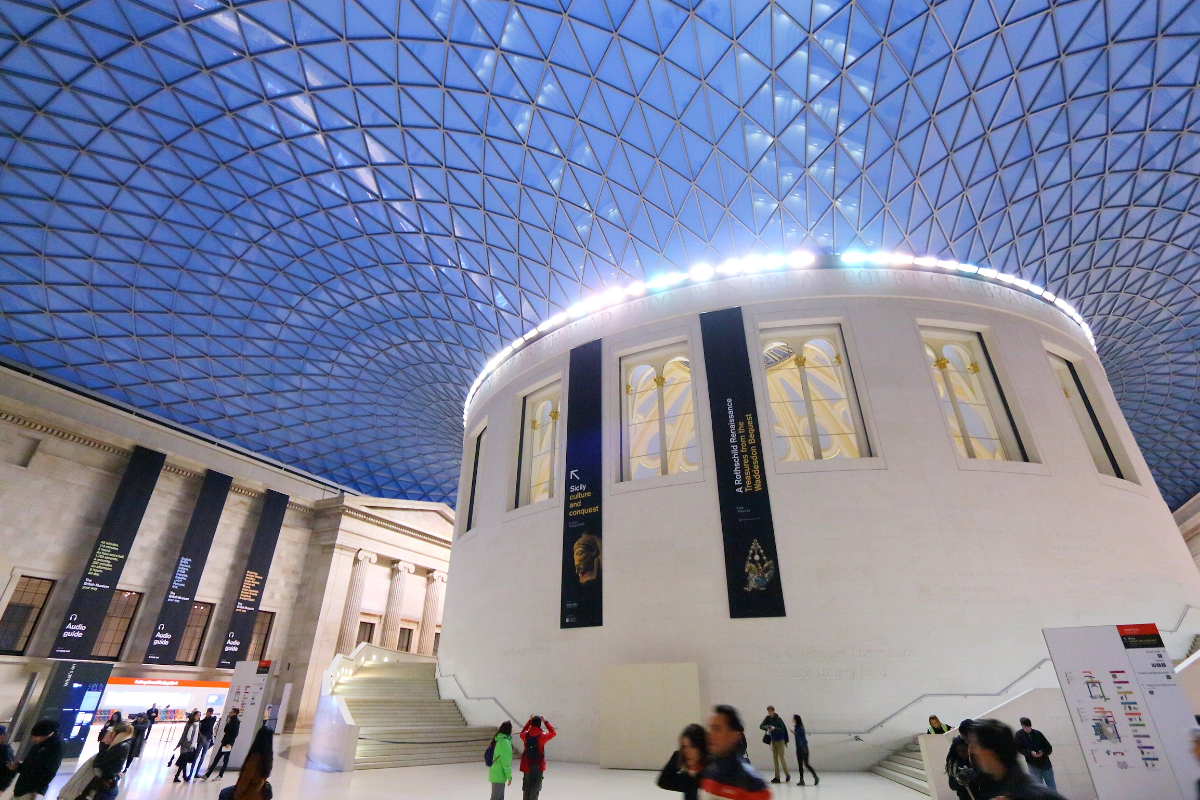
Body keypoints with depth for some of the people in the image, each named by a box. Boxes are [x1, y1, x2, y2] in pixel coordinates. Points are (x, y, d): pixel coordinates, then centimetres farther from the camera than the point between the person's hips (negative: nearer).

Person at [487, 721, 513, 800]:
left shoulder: (497, 739, 8)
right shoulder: (504, 742, -22)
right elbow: (505, 761, -21)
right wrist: (509, 776, -13)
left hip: (494, 772, 9)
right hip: (499, 774, -9)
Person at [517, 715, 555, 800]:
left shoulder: (526, 735, -6)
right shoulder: (542, 736, -15)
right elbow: (553, 733, 3)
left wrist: (529, 721, 16)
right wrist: (546, 722, 8)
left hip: (526, 766, 3)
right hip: (538, 767, -3)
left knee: (526, 788, 17)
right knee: (535, 788, 4)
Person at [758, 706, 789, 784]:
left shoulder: (778, 719, -16)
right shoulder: (767, 718, -3)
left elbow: (782, 730, -19)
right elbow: (761, 726, -9)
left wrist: (775, 728, -34)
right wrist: (766, 728, -30)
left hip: (780, 740, -5)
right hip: (773, 741, 5)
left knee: (782, 758, -5)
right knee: (775, 758, 5)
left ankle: (788, 775, 12)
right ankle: (777, 777, 11)